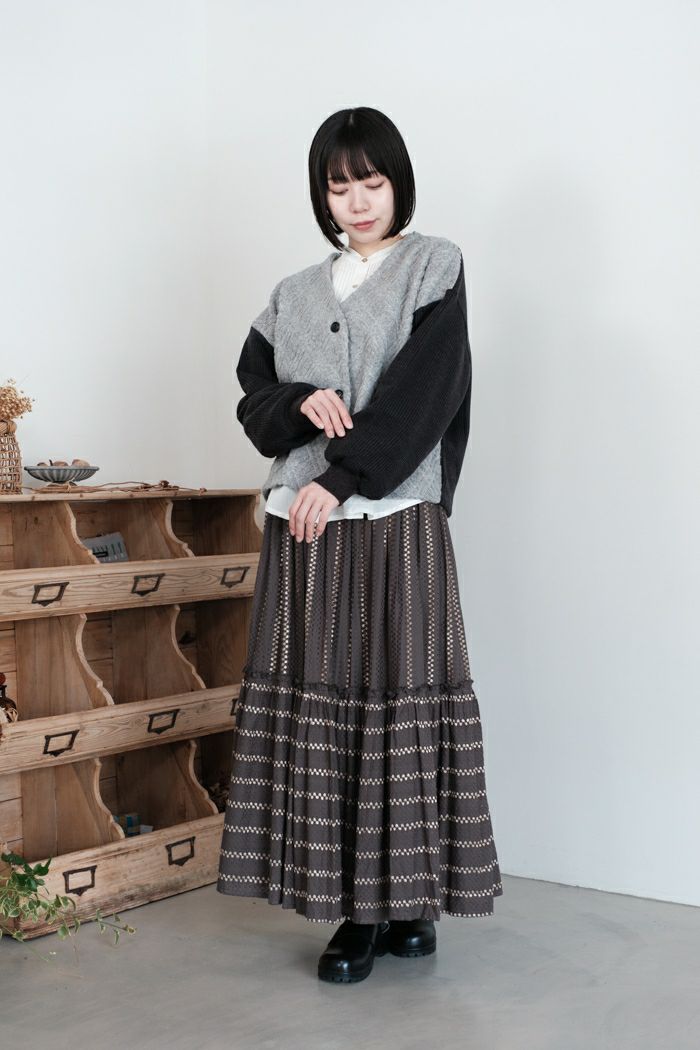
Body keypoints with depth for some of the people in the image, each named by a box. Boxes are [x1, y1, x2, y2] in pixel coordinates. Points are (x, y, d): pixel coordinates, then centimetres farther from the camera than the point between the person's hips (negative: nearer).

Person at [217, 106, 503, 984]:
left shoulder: (435, 267, 6)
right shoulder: (295, 296, 19)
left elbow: (424, 392, -7)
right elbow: (252, 401, 15)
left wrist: (340, 478, -12)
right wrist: (302, 404, -8)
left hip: (395, 523, -4)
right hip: (303, 526, 5)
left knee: (398, 699, -5)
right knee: (316, 704, 1)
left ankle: (408, 901, 4)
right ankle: (359, 907, 9)